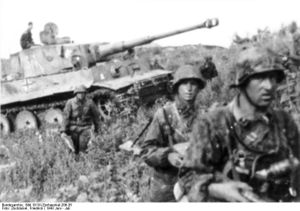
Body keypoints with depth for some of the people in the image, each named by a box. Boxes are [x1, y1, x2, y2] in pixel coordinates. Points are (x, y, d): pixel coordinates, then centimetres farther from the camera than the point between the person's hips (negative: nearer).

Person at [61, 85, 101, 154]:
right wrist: (64, 131, -7)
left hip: (85, 128, -1)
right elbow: (66, 117, -3)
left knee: (83, 148, -13)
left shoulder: (90, 102, -4)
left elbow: (96, 116, 7)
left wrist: (97, 130, 11)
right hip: (74, 128, 1)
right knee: (74, 150, 6)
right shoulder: (70, 102, -3)